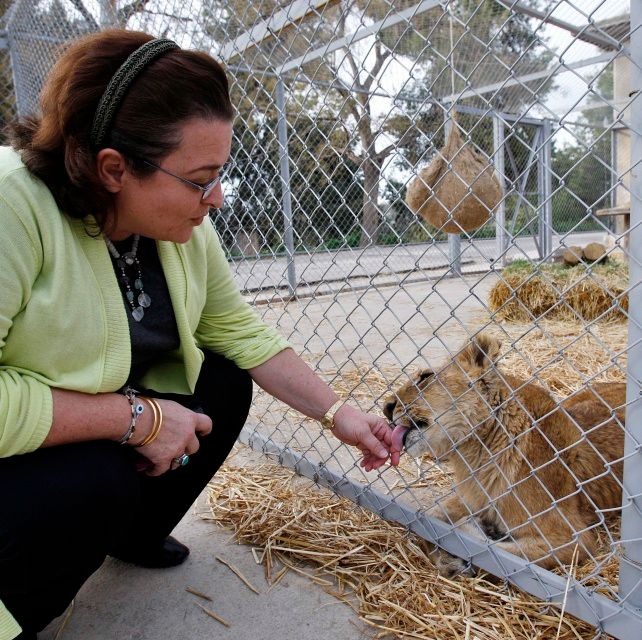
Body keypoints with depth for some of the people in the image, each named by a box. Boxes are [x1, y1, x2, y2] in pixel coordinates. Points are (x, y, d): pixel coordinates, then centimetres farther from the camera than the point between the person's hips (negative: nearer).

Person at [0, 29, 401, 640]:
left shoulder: (184, 229, -9)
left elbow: (243, 332, -4)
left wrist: (338, 413, -8)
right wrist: (137, 417, -28)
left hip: (100, 437, 7)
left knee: (224, 383, -2)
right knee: (95, 485, -32)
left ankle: (134, 533, 19)